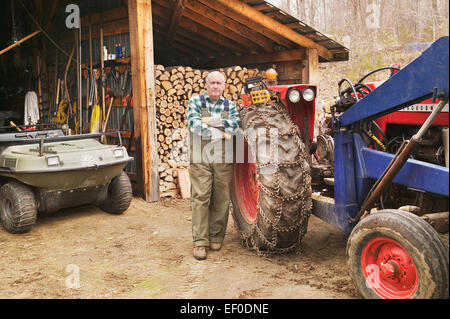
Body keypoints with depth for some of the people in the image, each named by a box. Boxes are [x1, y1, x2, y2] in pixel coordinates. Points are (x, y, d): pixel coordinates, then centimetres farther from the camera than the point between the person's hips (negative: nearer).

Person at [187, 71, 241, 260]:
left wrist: (212, 121, -13)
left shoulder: (229, 105, 14)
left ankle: (216, 237, 17)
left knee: (221, 199, 4)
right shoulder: (195, 101, 7)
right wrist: (221, 133, -10)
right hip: (200, 159, -2)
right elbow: (194, 124, -10)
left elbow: (235, 124, -4)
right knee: (200, 198, -5)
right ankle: (200, 242, -1)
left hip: (223, 159, 3)